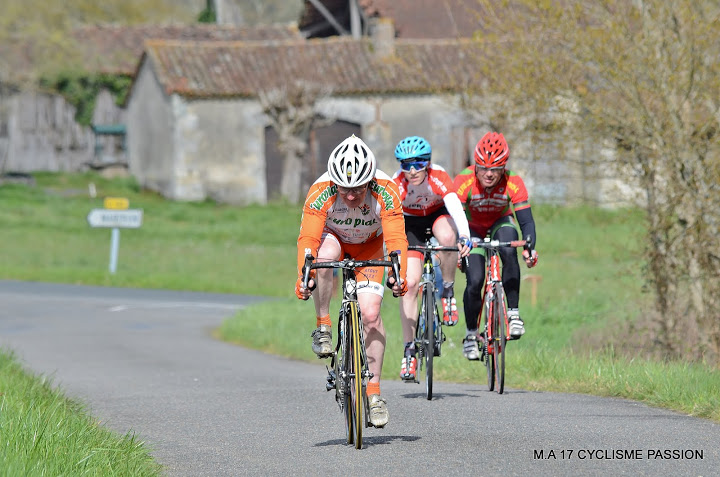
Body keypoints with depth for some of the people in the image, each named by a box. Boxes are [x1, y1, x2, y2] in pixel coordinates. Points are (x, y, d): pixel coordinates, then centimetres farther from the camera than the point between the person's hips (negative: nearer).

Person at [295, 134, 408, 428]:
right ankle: (323, 327, -20)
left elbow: (396, 238, -35)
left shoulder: (385, 191, -32)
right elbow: (308, 238, -37)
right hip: (333, 238, 0)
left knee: (371, 314, -15)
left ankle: (373, 391, -6)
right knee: (325, 255, -38)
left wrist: (398, 273, -51)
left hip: (369, 247, 0)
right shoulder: (321, 191, -33)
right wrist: (304, 276, -50)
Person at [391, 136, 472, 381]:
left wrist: (464, 237, -63)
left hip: (438, 215, -1)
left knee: (447, 236, -38)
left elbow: (455, 205, -46)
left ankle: (448, 292, -13)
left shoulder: (438, 176, -32)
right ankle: (409, 350, -6)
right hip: (410, 223, 1)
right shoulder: (398, 183, -29)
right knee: (409, 283, -13)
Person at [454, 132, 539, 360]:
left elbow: (526, 220, -30)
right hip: (473, 229, 0)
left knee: (509, 252, -33)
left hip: (500, 224, 0)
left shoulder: (513, 183, -29)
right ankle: (471, 334, 7)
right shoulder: (464, 181, -31)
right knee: (474, 281, -16)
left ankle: (513, 313, -22)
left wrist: (529, 247, -50)